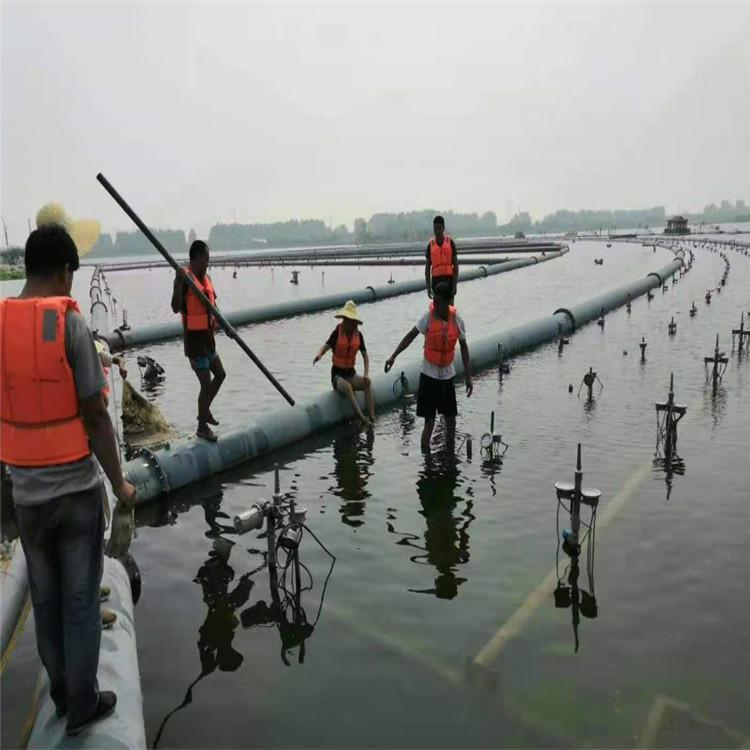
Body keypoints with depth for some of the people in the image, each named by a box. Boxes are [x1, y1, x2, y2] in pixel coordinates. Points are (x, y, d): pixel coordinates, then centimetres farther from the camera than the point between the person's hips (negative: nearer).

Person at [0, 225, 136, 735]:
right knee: (80, 601, 10)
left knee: (45, 600, 19)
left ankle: (62, 695, 34)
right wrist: (120, 483, -3)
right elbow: (95, 415, -15)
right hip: (77, 486, -4)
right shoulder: (71, 323, -14)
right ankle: (83, 704, 24)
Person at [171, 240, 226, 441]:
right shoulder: (185, 277, -16)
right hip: (194, 338, -9)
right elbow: (176, 308, -25)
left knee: (220, 375, 20)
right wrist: (179, 283, -35)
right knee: (206, 383, -3)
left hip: (208, 336, 9)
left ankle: (205, 410, 38)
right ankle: (202, 427, 14)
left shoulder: (206, 277, 10)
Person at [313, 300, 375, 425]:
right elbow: (325, 346, -20)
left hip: (351, 374, 3)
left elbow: (365, 356, 5)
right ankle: (362, 419, -43)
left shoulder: (358, 335, 1)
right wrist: (319, 354, -44)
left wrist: (366, 374, -9)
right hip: (337, 374, -3)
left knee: (367, 383, -27)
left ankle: (372, 417, -31)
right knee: (347, 387, -36)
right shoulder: (337, 332, -9)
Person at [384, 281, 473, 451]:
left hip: (448, 375, 3)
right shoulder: (428, 317, -13)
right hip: (429, 374, -3)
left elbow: (464, 347, 3)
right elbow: (410, 336, -8)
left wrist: (468, 377, 2)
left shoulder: (458, 320, -6)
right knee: (429, 421, -3)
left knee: (451, 420, 11)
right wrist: (393, 356, -17)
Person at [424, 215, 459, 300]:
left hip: (449, 278, -1)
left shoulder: (450, 242, 3)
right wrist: (428, 287, 0)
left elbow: (456, 264, 1)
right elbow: (427, 267, 7)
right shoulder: (431, 244, 5)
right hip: (436, 279, 1)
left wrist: (455, 284, -7)